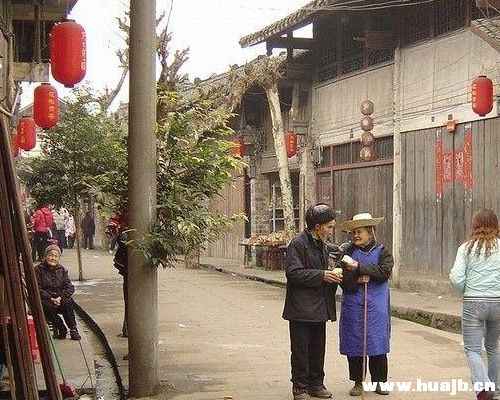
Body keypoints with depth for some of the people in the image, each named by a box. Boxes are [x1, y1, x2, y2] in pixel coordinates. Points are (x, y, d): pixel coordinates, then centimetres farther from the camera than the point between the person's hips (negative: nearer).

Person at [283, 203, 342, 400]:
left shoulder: (322, 245, 15)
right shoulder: (298, 244, -13)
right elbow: (293, 273, -20)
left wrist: (332, 277, 4)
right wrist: (322, 275, -21)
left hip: (319, 308, 8)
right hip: (301, 308, -8)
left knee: (318, 349, 12)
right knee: (300, 350, 0)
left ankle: (316, 384, 22)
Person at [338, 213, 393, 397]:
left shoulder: (382, 251, 2)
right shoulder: (348, 252, 5)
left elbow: (384, 271, -15)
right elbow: (344, 281, 0)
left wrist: (358, 267, -16)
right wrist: (357, 279, -18)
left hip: (376, 307, -1)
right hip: (353, 307, 1)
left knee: (377, 344, 1)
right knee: (354, 344, 4)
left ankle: (379, 381, 14)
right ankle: (357, 382, 16)